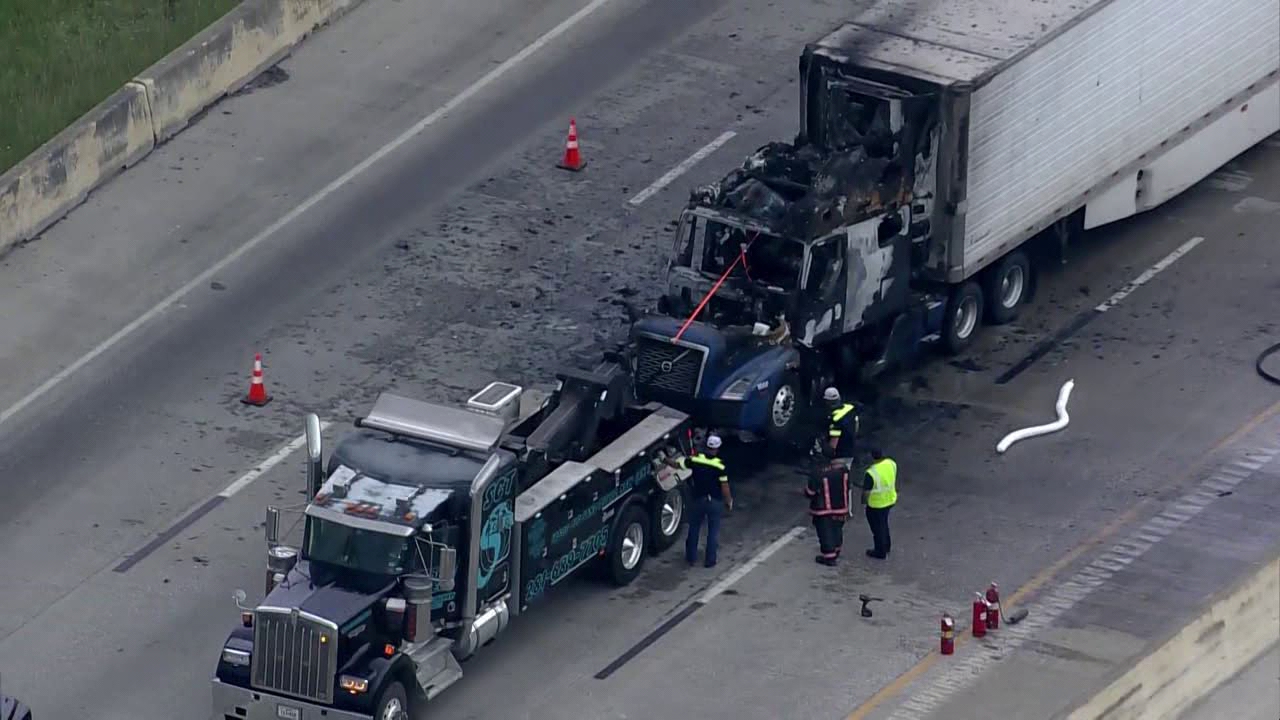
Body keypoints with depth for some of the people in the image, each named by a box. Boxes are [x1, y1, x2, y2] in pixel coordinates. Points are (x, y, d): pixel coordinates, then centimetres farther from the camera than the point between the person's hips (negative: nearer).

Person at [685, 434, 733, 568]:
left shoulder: (696, 460, -12)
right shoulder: (720, 465, -18)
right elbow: (724, 486, -14)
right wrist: (729, 501, 1)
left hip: (697, 500, 2)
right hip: (714, 501, -2)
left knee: (694, 528, 18)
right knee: (713, 530, 11)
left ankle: (691, 557, 26)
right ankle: (710, 560, 13)